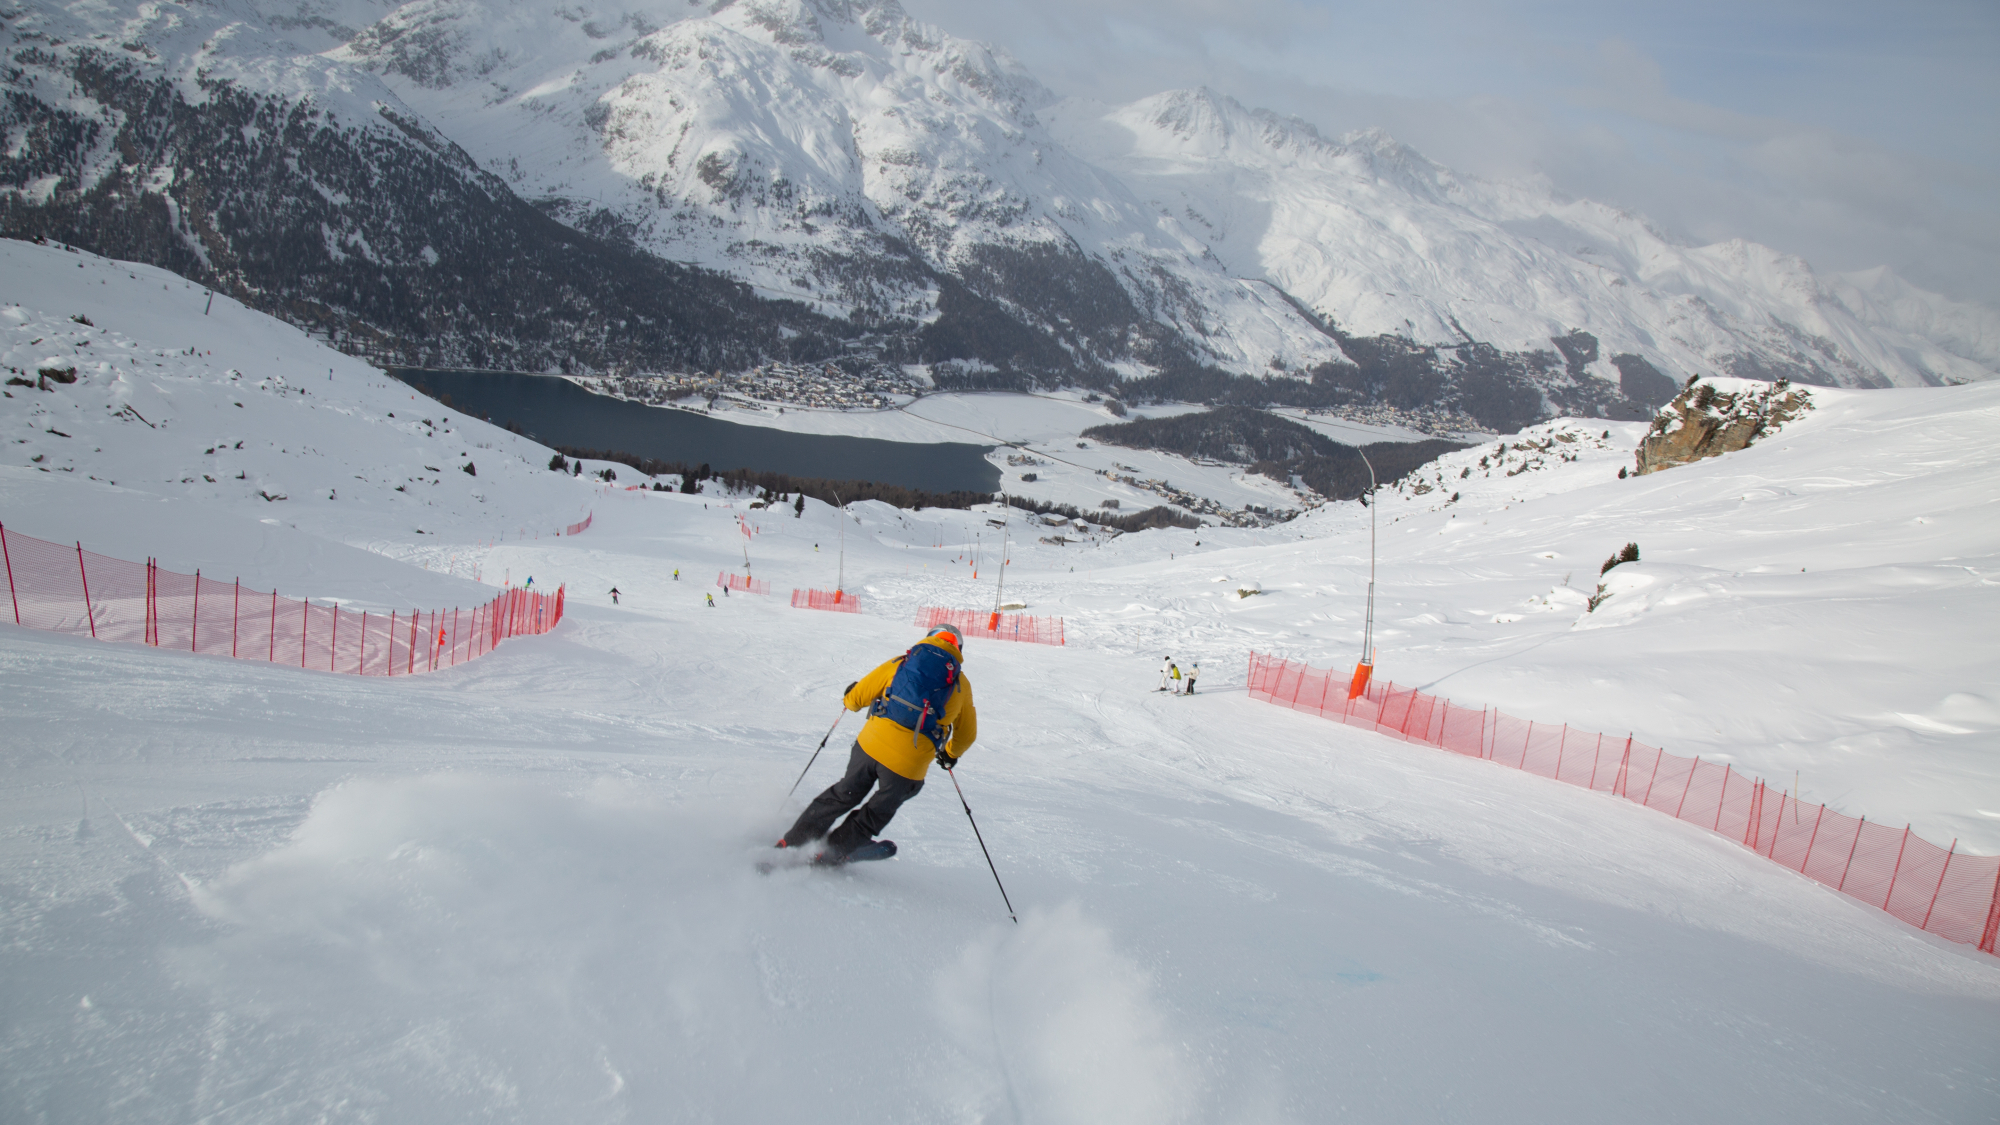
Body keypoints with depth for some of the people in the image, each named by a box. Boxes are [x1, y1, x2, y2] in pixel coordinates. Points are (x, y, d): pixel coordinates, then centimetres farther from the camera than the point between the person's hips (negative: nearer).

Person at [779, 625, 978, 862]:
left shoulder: (899, 663, 8)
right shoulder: (963, 686, 10)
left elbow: (857, 697, 11)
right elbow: (967, 734, 22)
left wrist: (849, 699, 35)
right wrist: (951, 754, 42)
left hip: (870, 746, 1)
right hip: (909, 765, -1)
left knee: (843, 796, 24)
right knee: (875, 816, 21)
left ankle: (790, 842, 31)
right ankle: (825, 858, 23)